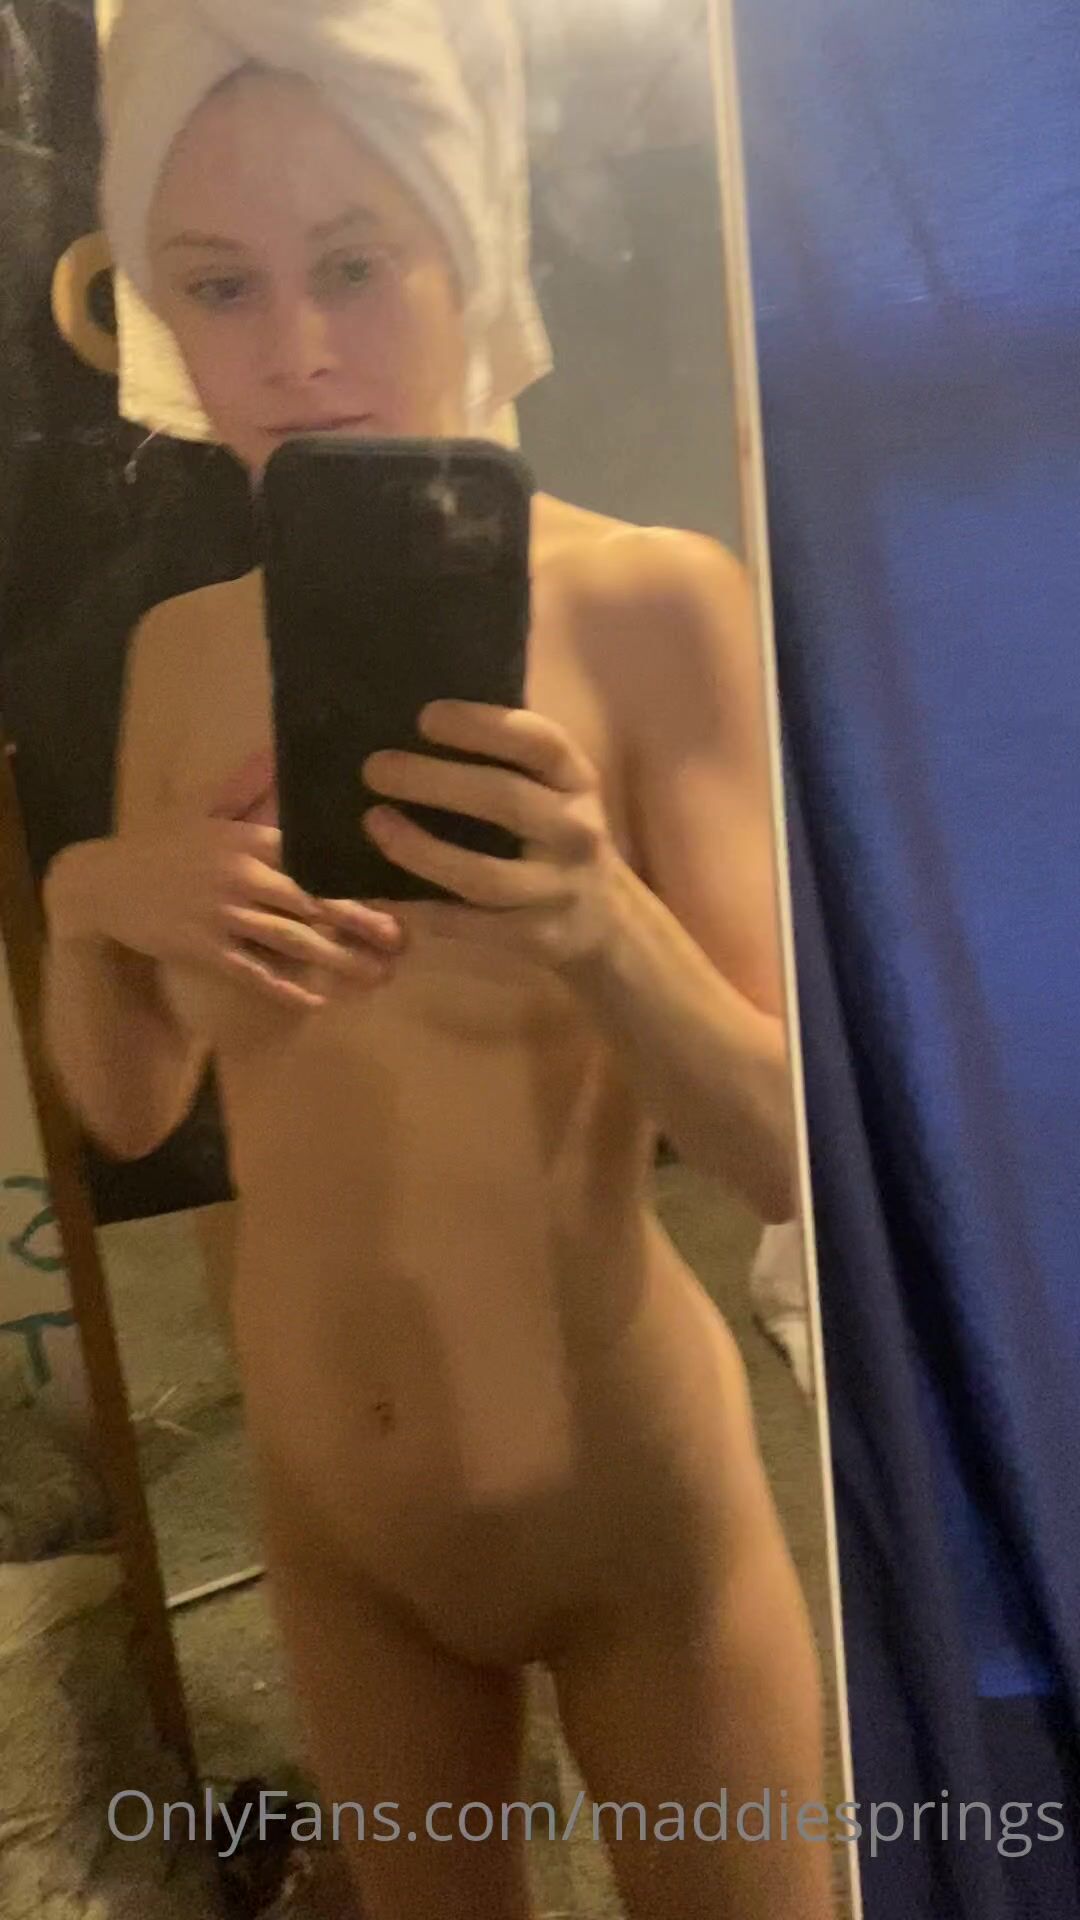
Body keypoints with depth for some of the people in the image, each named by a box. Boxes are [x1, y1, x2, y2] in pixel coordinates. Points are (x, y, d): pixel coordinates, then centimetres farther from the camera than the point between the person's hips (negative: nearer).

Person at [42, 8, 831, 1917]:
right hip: (325, 1508, 4)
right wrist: (87, 903, -17)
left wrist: (591, 914, -36)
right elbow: (124, 1108, 3)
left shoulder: (650, 602, -17)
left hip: (634, 1498, -3)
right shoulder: (180, 646, -3)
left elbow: (786, 1151, -18)